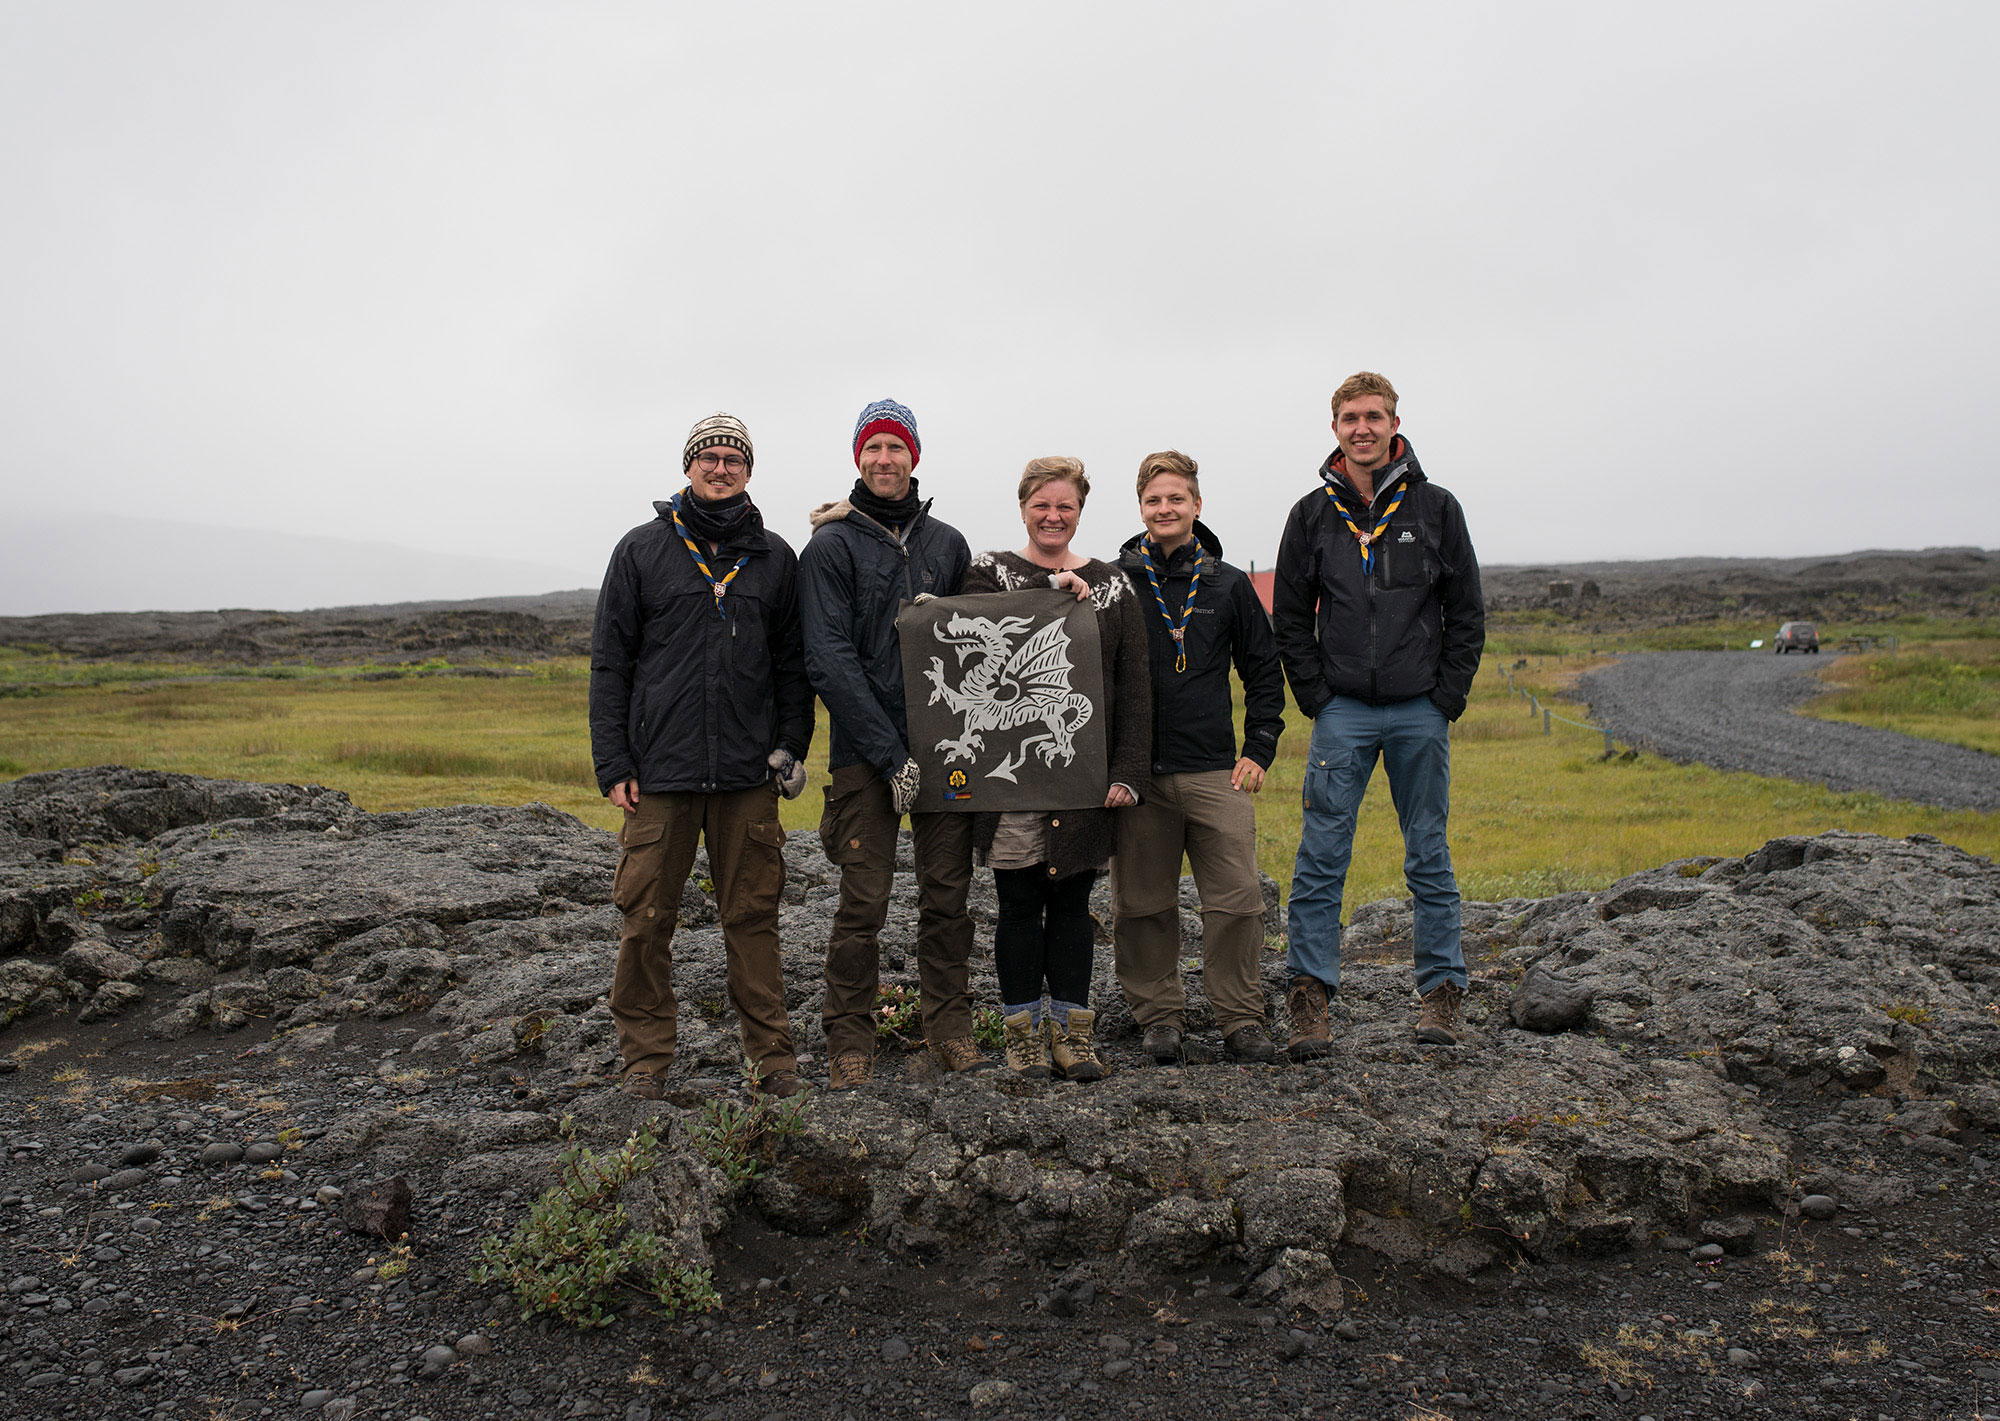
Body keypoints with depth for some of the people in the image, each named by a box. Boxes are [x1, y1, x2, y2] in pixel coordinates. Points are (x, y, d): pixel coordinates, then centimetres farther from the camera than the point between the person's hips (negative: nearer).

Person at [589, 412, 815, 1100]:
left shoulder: (774, 557, 10)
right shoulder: (642, 549, 5)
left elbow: (791, 663, 13)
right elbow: (609, 662, 4)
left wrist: (792, 745, 2)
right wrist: (613, 763, -2)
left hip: (749, 772, 1)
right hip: (661, 769, -1)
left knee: (752, 915, 6)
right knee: (647, 918, 4)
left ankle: (773, 1054, 15)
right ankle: (646, 1055, 17)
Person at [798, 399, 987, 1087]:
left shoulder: (948, 542, 14)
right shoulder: (831, 545, -1)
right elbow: (829, 659, -10)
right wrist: (890, 753, -14)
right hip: (866, 754, -4)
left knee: (948, 895, 6)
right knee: (863, 902, -3)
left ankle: (950, 1028, 16)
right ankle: (850, 1040, 8)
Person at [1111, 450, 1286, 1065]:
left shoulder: (1229, 585, 9)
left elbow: (1264, 672, 14)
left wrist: (1258, 751, 7)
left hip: (1214, 772, 1)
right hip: (1136, 774, 0)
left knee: (1237, 900, -2)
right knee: (1143, 905, 5)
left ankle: (1241, 1020, 11)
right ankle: (1159, 1017, 19)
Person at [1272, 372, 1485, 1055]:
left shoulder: (1435, 508, 4)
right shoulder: (1313, 513, 6)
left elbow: (1466, 613, 6)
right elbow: (1290, 618, 9)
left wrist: (1446, 698, -2)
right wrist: (1315, 695, 0)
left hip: (1421, 711, 0)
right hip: (1342, 711, 0)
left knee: (1429, 856, 8)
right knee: (1322, 856, -3)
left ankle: (1442, 991, 18)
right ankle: (1309, 993, 3)